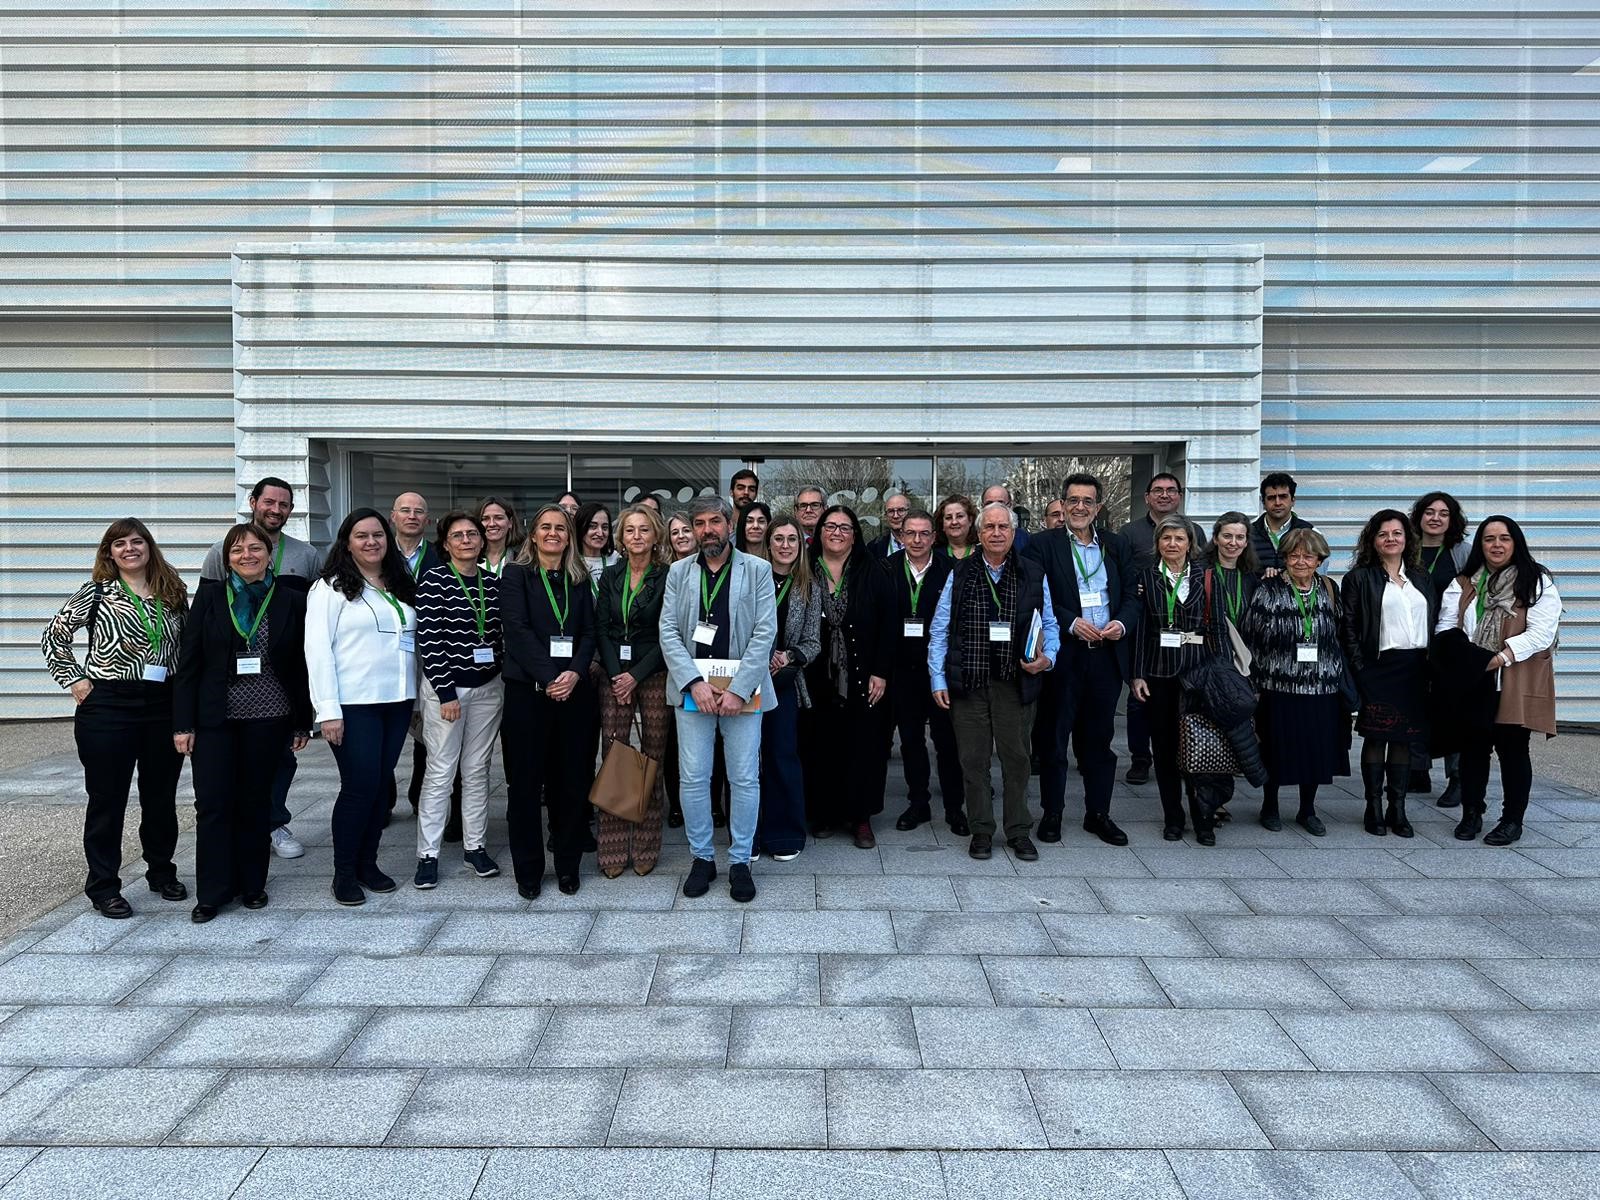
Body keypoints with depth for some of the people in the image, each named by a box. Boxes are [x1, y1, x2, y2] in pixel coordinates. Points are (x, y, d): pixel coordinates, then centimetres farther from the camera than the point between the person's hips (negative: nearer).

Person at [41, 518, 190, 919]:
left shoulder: (175, 593, 8)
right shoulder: (96, 592, -1)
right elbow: (53, 637, 4)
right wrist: (74, 680, -3)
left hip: (164, 706, 3)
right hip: (108, 707, -3)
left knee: (161, 796, 13)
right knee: (107, 798, 5)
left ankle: (161, 872, 29)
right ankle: (103, 886, 15)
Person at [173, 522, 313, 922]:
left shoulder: (292, 601, 2)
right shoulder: (210, 596, 2)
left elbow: (301, 665, 4)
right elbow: (188, 661, 1)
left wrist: (303, 723, 4)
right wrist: (183, 723, -4)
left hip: (268, 719, 0)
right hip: (215, 719, 0)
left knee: (256, 802, 9)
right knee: (212, 803, 0)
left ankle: (252, 885, 22)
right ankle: (212, 892, 11)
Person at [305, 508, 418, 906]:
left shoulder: (401, 586, 14)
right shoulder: (332, 587, -4)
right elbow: (317, 648, -9)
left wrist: (416, 698, 10)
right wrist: (328, 710, -15)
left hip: (397, 701, 6)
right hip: (354, 705, -5)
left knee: (380, 785, 10)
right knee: (359, 787, -5)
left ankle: (368, 863, 21)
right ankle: (344, 872, 10)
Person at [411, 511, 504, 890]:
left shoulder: (493, 582, 5)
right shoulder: (433, 580, -8)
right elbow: (429, 640, -12)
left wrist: (506, 677, 4)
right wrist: (446, 692, -15)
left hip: (488, 687, 4)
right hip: (445, 686, -4)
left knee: (477, 769, 10)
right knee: (440, 770, 0)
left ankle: (474, 846, 20)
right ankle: (428, 854, 9)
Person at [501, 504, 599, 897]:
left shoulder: (579, 580, 13)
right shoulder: (516, 575, 2)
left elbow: (589, 632, 7)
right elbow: (516, 630, -8)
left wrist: (574, 673, -10)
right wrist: (548, 678, -16)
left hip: (573, 689, 3)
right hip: (527, 689, -3)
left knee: (572, 779, 5)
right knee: (525, 780, 2)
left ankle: (567, 864, 18)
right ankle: (528, 869, 13)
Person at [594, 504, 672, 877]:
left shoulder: (668, 577, -1)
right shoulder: (610, 576, 10)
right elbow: (601, 628, 7)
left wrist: (636, 675, -9)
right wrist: (616, 674, -5)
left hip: (653, 675, -3)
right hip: (613, 676, 3)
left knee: (652, 759, -1)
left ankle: (646, 847, 10)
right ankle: (613, 849, 6)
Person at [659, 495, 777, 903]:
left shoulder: (757, 571, 1)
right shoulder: (679, 572, 8)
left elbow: (765, 633, -5)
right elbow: (668, 632, 1)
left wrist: (738, 689, -14)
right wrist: (695, 682, -12)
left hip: (742, 689, -1)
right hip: (692, 689, 2)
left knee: (745, 779, 3)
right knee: (693, 779, 5)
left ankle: (740, 861, 18)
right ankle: (702, 857, 21)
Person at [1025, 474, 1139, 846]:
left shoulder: (1118, 545, 11)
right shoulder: (1043, 545, -2)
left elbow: (1133, 594, 9)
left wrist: (1122, 622, -10)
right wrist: (1071, 623, -19)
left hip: (1107, 656, 3)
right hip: (1063, 656, -3)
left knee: (1099, 738, 12)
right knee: (1054, 738, 5)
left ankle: (1098, 813, 23)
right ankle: (1052, 813, 17)